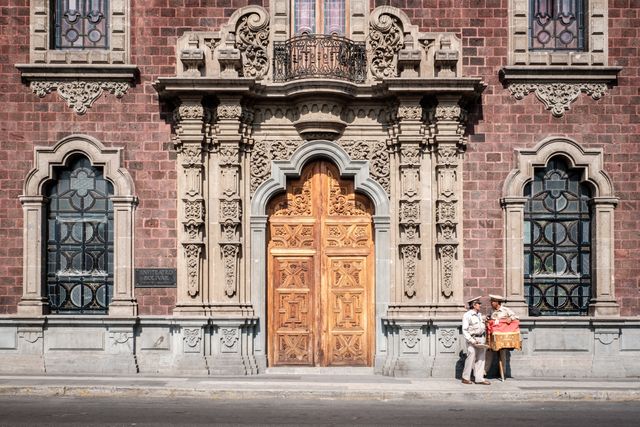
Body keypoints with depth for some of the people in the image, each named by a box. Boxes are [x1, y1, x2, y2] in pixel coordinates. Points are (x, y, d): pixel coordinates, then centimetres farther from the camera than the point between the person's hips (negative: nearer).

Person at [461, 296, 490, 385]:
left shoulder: (479, 315, 16)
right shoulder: (467, 315, -8)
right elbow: (464, 330, -12)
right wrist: (472, 340, -18)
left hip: (482, 339, 7)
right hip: (473, 339, -7)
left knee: (481, 359, 4)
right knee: (471, 358, -8)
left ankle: (479, 378, 7)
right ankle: (465, 378, 4)